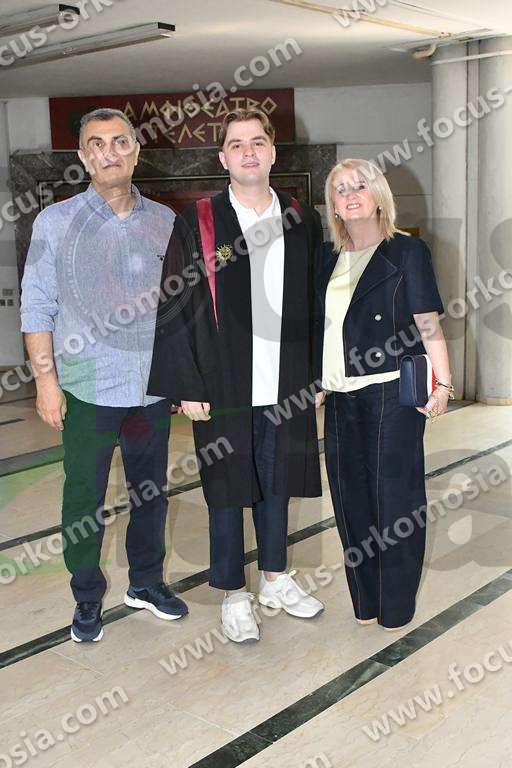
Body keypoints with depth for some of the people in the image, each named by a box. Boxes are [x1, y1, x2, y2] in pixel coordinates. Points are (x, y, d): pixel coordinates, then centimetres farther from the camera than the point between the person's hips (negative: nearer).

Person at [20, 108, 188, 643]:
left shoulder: (163, 222, 5)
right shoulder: (55, 222, -2)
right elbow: (36, 308, -3)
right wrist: (46, 380, -10)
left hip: (154, 387, 3)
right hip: (89, 388, -3)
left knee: (151, 492, 15)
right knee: (83, 501, 5)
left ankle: (146, 582, 34)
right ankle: (87, 599, 24)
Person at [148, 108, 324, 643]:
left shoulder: (302, 220, 4)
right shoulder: (197, 223, -6)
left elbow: (315, 303, 8)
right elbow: (175, 308, -7)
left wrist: (318, 374, 5)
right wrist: (185, 386, -10)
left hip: (287, 386, 3)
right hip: (223, 387, -3)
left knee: (276, 484, 16)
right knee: (227, 489, 9)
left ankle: (274, 578, 35)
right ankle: (233, 595, 25)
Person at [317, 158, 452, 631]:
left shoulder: (407, 251, -2)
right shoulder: (328, 258, 14)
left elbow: (428, 323, -6)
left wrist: (443, 383, -12)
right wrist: (315, 384, 15)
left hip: (392, 391, -5)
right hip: (341, 395, 6)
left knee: (394, 493, 1)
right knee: (350, 494, 10)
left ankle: (397, 606, 16)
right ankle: (365, 600, 24)